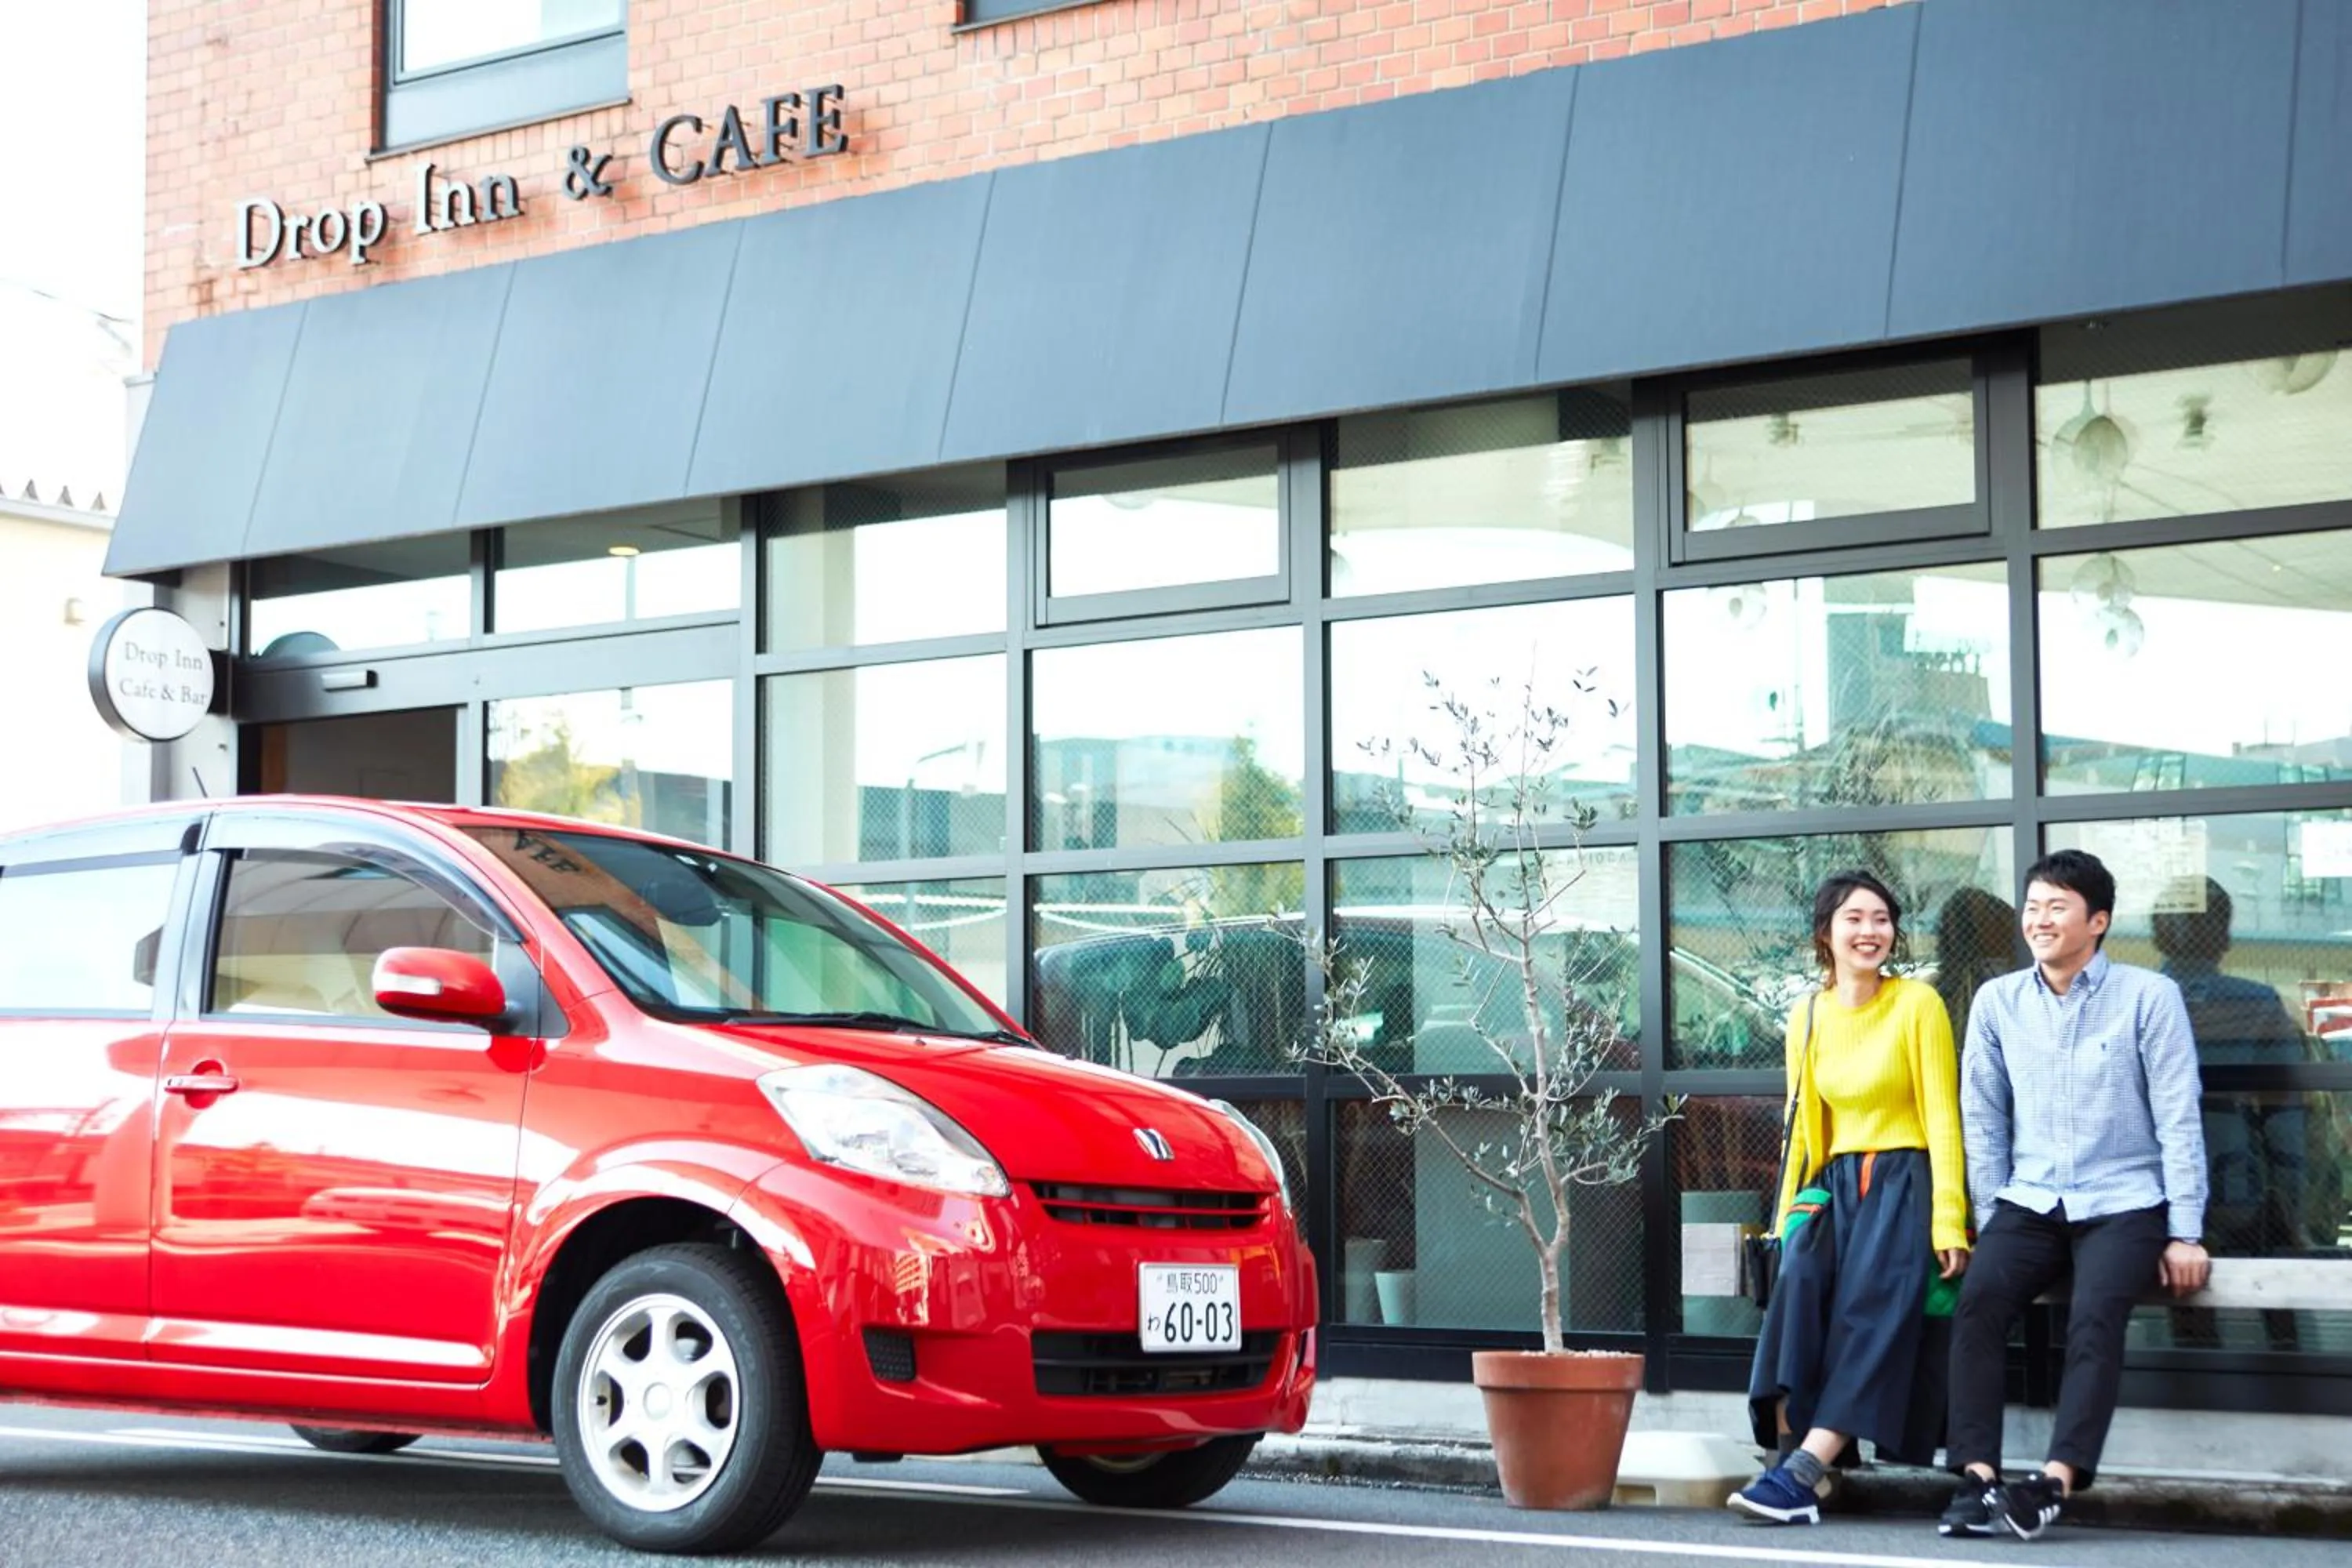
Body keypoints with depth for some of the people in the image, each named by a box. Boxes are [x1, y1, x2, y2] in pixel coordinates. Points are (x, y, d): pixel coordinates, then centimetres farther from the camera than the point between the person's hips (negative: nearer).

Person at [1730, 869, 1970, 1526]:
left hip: (1904, 1182, -4)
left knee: (1868, 1313, -24)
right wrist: (1791, 1214, 2)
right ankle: (1795, 1459, -32)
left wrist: (1949, 1223, -12)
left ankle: (1800, 1473, -32)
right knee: (1799, 1282, -26)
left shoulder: (1918, 1004, -2)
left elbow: (1942, 1116, -6)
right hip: (1836, 1184, 4)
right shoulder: (1808, 1018, 11)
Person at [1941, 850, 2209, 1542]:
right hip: (2029, 1202, 3)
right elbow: (1983, 1120, 9)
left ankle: (2056, 1481, -38)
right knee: (1977, 1300, -25)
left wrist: (2185, 1234, -6)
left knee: (2095, 1314, -30)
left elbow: (2178, 1120, -3)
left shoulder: (2149, 997, -2)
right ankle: (1977, 1479, -28)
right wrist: (1989, 1222, 1)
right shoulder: (1997, 1001, 7)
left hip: (2123, 1203, -3)